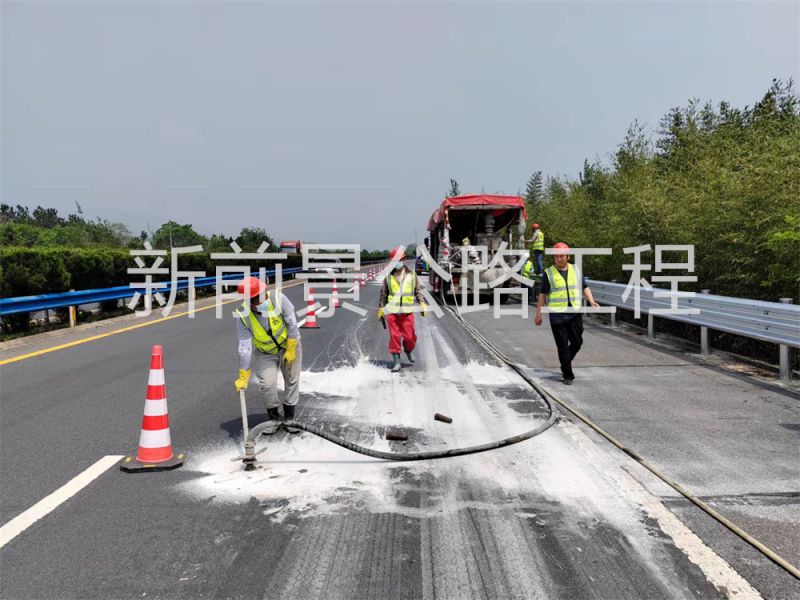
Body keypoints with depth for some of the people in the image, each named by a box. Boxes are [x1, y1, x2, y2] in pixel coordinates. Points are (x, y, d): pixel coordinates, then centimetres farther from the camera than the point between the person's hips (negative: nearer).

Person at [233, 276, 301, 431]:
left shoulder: (278, 299, -31)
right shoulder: (242, 316, -28)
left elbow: (292, 324, -18)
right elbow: (244, 347, -22)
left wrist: (291, 350, -14)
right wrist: (243, 377, -20)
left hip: (289, 345, 1)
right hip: (265, 354, 0)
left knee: (292, 381, 6)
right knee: (267, 384, -14)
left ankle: (289, 418, 26)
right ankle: (274, 418, 11)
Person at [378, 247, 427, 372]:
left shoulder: (411, 274, 5)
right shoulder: (389, 276, 5)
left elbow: (418, 291, 10)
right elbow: (383, 294, 13)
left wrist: (422, 304, -1)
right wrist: (381, 308, 13)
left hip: (407, 311, 0)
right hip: (392, 311, 0)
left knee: (410, 336, 0)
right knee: (394, 336, -2)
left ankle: (408, 350, 32)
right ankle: (396, 360, 7)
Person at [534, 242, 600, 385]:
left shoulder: (576, 270, 8)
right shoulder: (549, 273, 0)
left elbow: (584, 288, 11)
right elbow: (543, 294, 3)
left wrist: (592, 302, -6)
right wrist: (538, 314, 0)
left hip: (574, 313, 3)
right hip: (557, 315, -3)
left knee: (577, 342, 5)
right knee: (563, 346, 0)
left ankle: (565, 363, 33)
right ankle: (568, 375, 9)